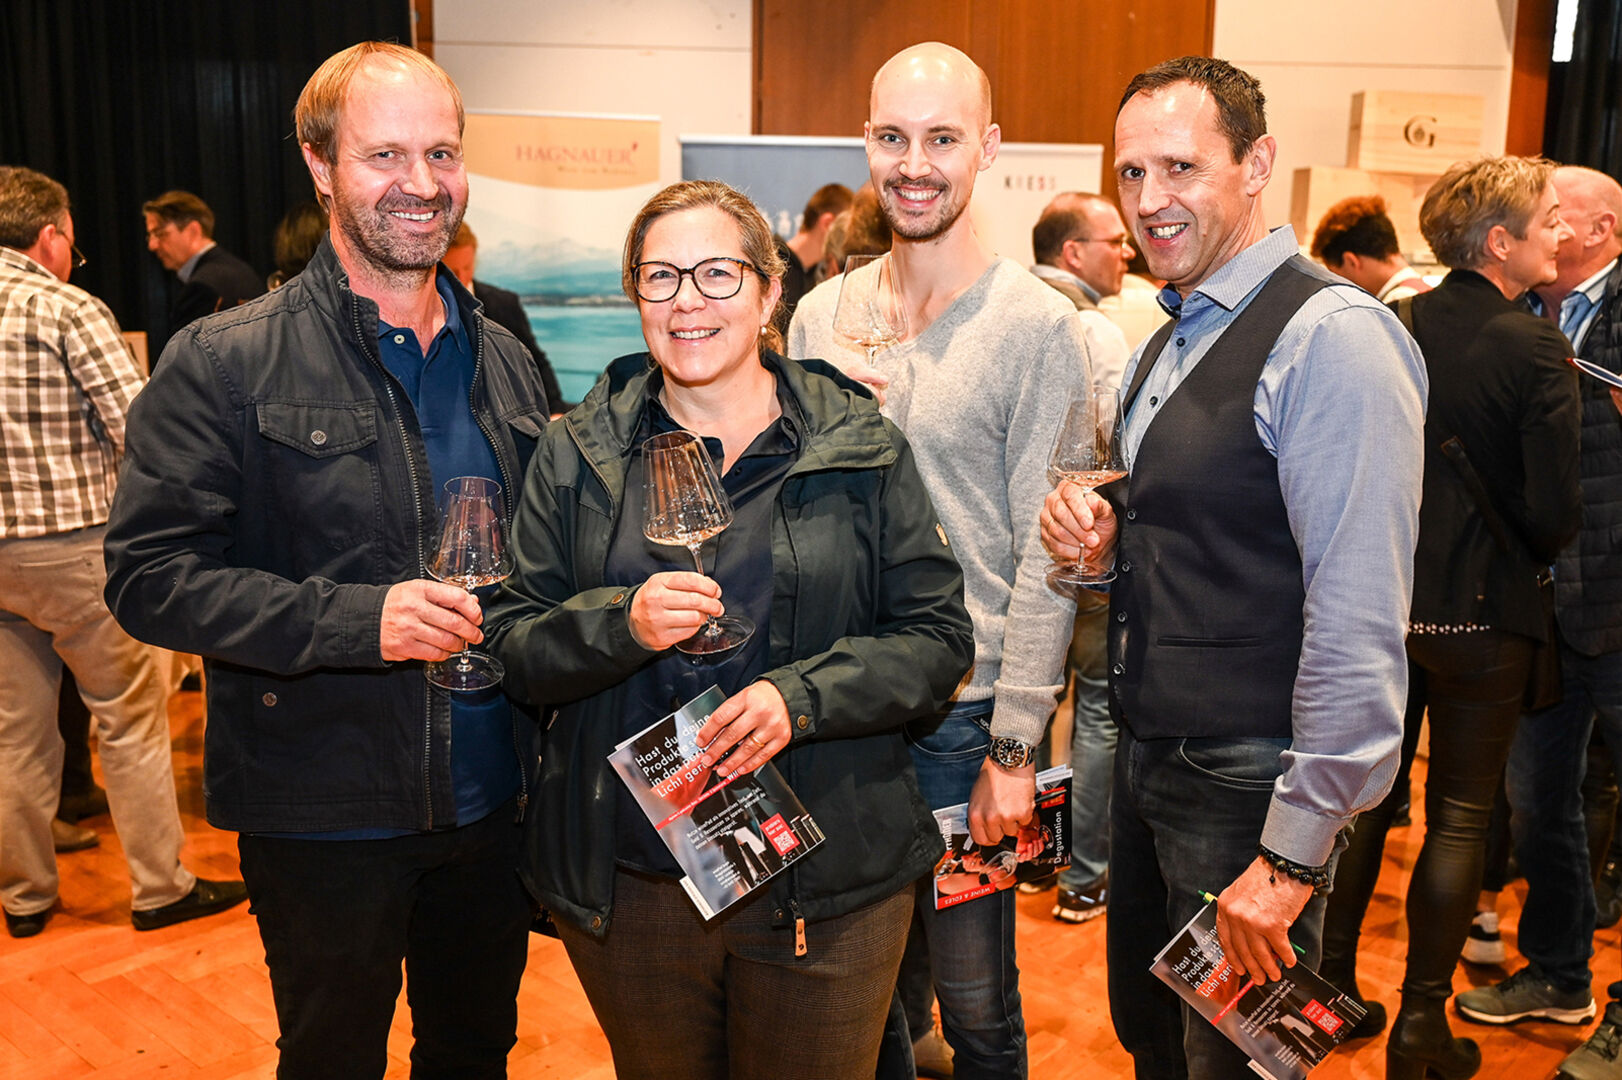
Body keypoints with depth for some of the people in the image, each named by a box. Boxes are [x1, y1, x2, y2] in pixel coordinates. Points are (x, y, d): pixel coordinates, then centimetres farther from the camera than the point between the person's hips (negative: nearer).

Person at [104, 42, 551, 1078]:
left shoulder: (507, 362, 6)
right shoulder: (224, 363, -10)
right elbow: (149, 575, -14)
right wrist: (355, 618, -25)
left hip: (494, 800, 5)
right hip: (326, 823, -4)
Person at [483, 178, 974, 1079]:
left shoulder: (861, 447, -2)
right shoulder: (580, 455, 2)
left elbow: (939, 637, -3)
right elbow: (515, 647, 1)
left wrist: (803, 695, -19)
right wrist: (621, 625, -20)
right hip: (628, 887, 1)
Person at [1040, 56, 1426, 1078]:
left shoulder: (1332, 335, -19)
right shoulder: (1170, 343, 10)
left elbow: (1360, 620, -23)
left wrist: (1295, 851, -22)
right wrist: (1102, 531, -1)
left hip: (1247, 787, -8)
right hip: (1150, 759, 8)